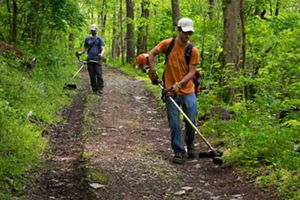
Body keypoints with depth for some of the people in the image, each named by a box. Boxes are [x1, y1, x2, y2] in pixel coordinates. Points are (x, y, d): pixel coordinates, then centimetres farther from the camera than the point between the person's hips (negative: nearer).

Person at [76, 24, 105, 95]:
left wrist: (101, 54, -26)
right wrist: (80, 53, -3)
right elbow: (85, 49, 19)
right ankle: (94, 89, 10)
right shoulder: (87, 39, 17)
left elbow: (103, 49, -3)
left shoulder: (99, 39, 6)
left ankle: (99, 89, -9)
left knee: (99, 75, -10)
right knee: (92, 75, 3)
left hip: (97, 60, -3)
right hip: (90, 60, 3)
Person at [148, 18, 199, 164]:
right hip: (171, 92, 0)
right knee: (174, 124, 2)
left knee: (191, 122, 5)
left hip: (188, 91, 1)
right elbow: (152, 54, 5)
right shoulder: (167, 44, -4)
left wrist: (179, 84, -21)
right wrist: (153, 71, -5)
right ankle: (178, 152, 14)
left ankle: (190, 145, 31)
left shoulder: (193, 50, -5)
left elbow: (192, 72, -9)